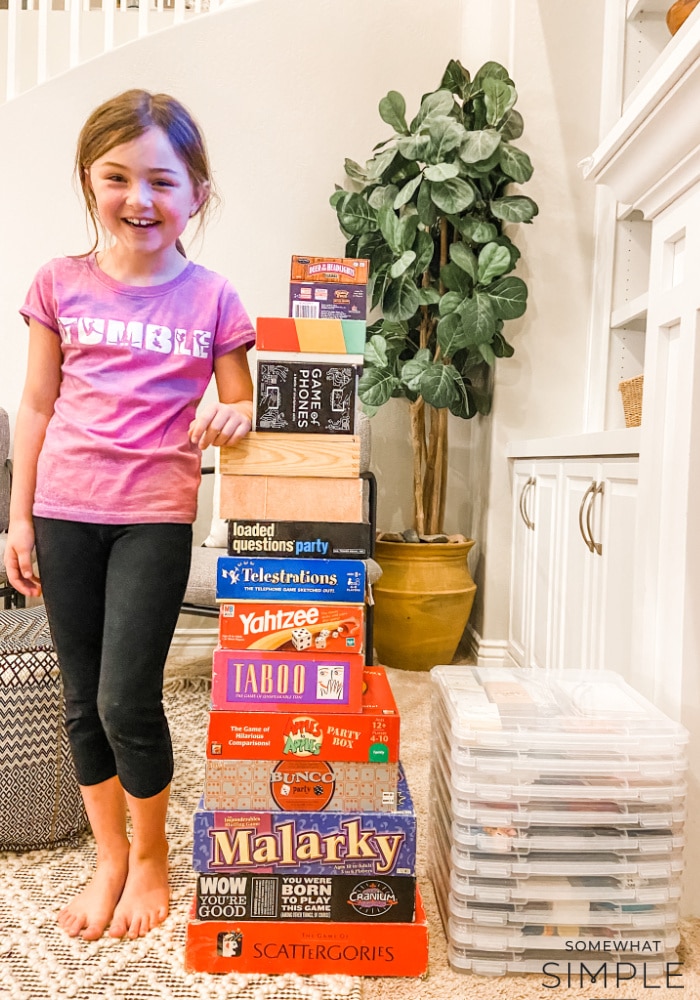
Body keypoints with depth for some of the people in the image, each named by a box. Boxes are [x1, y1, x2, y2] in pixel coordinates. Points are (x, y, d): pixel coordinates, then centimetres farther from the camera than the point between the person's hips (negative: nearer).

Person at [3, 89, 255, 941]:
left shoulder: (211, 298, 0)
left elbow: (242, 406, 7)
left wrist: (233, 415, -17)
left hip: (155, 516, -2)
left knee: (127, 701, -4)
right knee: (83, 701, 11)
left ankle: (150, 856, 25)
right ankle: (109, 858, 33)